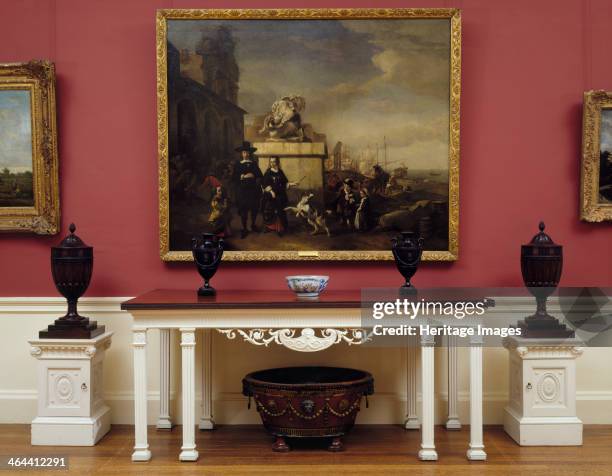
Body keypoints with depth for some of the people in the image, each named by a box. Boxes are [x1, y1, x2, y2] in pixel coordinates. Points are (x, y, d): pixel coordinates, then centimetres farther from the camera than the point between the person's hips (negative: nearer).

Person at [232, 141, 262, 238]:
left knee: (254, 208, 9)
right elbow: (235, 178, -6)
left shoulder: (254, 164, 10)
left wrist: (253, 175, -15)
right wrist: (244, 176, -17)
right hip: (242, 190, -2)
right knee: (243, 210, -1)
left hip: (253, 189, 3)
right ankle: (244, 229, 7)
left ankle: (253, 225, 29)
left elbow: (260, 175, 3)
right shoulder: (238, 165, 3)